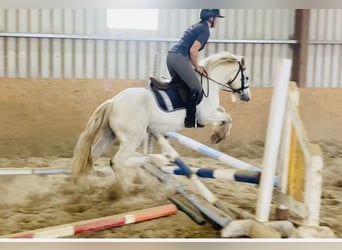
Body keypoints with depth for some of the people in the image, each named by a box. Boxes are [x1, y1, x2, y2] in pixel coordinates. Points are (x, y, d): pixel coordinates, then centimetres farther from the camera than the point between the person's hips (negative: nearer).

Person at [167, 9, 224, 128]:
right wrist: (197, 67, -1)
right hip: (180, 58, -10)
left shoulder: (196, 26, 24)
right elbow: (193, 50, -16)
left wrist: (194, 65, 23)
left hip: (171, 55, 10)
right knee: (196, 89, -5)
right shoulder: (205, 30, -5)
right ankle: (190, 122, -6)